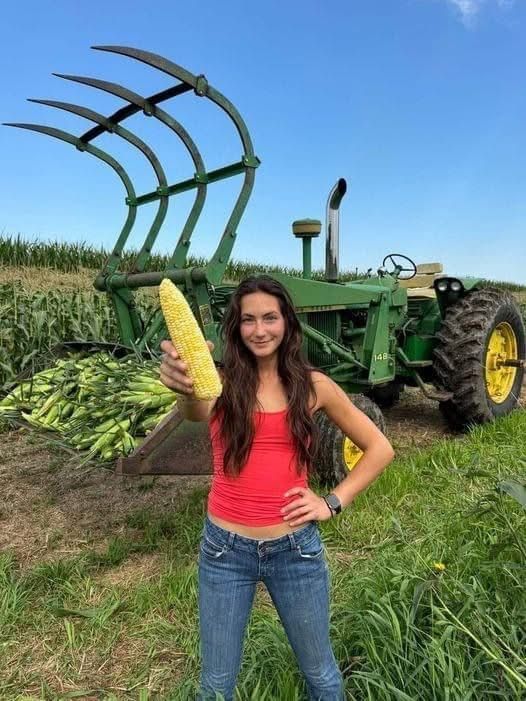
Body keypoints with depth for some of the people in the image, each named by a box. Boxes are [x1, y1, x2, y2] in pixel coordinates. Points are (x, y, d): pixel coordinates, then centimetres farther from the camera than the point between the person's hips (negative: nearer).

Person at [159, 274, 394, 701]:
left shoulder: (313, 385, -4)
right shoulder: (222, 382, -7)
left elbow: (380, 449, 4)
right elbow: (197, 412, -32)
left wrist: (334, 502, -4)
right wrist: (187, 389, -54)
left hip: (295, 548, 1)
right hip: (225, 549, 0)